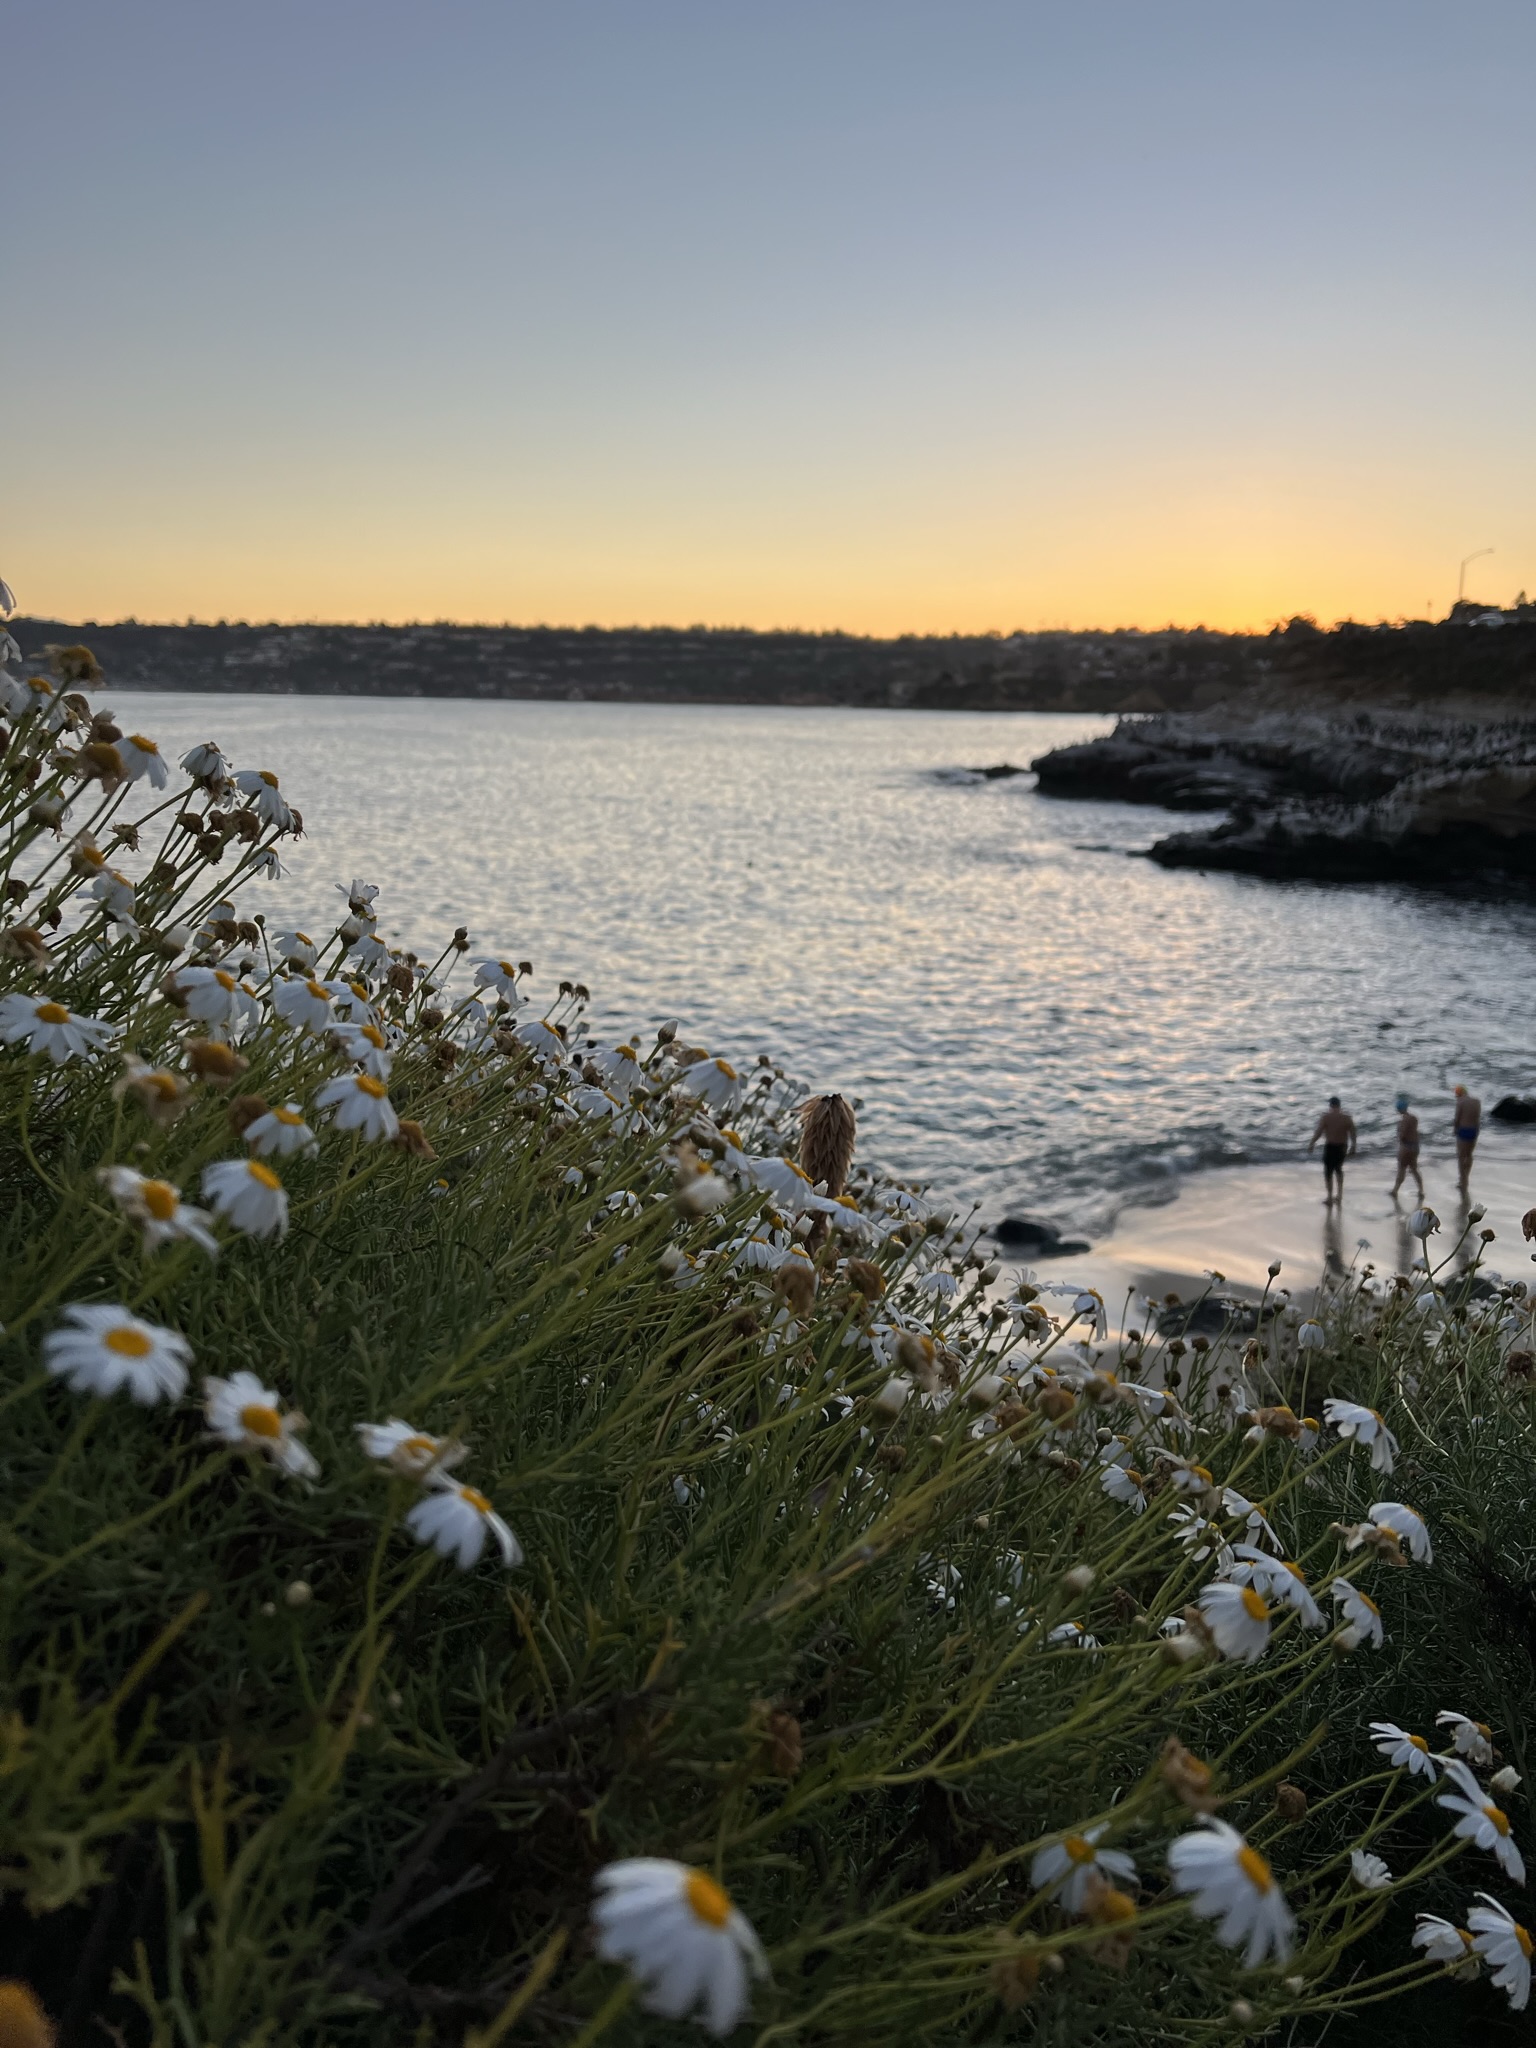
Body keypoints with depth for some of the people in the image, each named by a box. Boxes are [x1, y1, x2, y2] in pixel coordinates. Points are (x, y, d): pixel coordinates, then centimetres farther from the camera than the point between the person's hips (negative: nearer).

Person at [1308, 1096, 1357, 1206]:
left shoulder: (1326, 1116, -10)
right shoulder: (1347, 1117, 1)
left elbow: (1318, 1132, -13)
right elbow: (1353, 1135, 2)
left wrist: (1310, 1144, -2)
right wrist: (1352, 1149, 13)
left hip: (1330, 1147, -4)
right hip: (1342, 1147, 5)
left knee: (1328, 1172, 5)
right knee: (1338, 1169, 25)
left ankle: (1330, 1198, 3)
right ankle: (1339, 1194, 27)